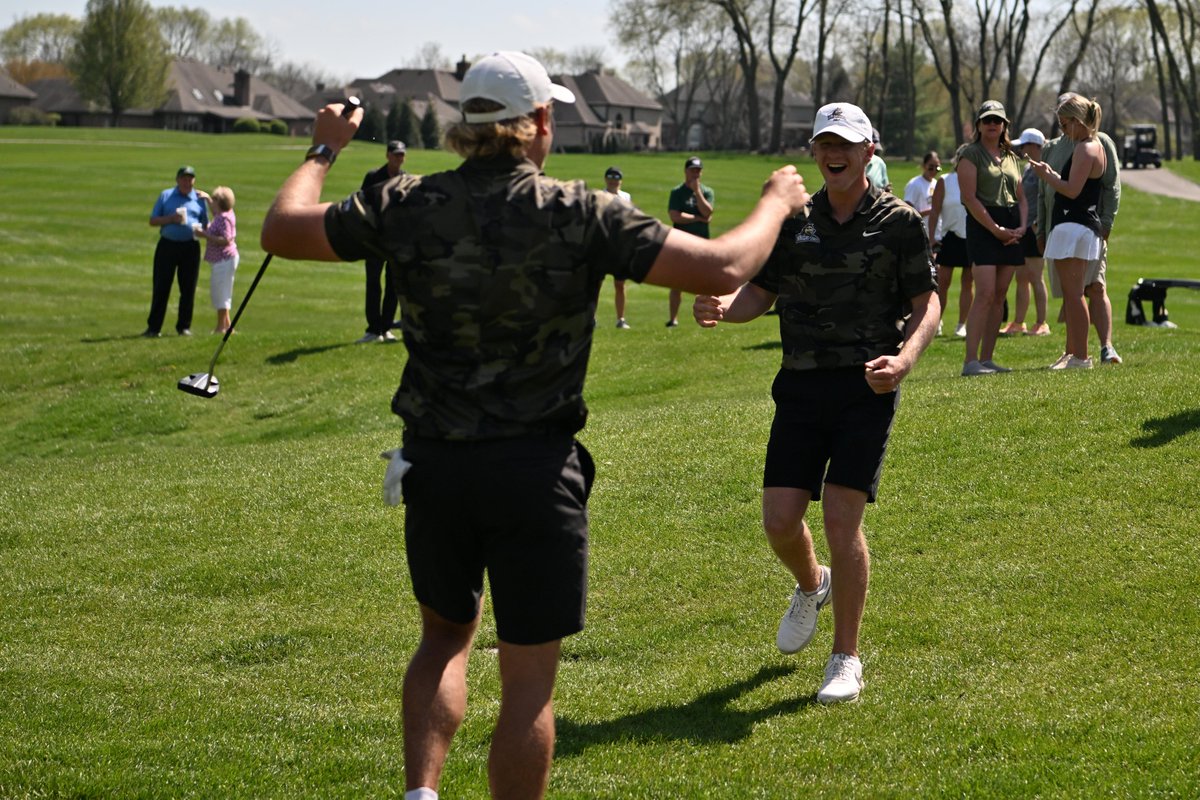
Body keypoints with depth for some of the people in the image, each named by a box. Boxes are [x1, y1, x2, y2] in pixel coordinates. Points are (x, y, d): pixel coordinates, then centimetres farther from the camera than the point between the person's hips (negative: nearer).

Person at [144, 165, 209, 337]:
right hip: (167, 245, -1)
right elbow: (153, 221, 8)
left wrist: (200, 229, -8)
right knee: (161, 287, -3)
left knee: (188, 289, 3)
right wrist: (171, 219, -9)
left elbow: (206, 225, 16)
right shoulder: (165, 196, 9)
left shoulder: (200, 199, 11)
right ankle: (153, 327, 0)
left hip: (190, 247, 1)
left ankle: (184, 326, 13)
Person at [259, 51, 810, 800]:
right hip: (534, 470, -3)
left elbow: (282, 231, 6)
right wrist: (778, 203, 6)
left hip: (435, 461, 4)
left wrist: (323, 151, 23)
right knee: (529, 680, 6)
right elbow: (723, 268, -14)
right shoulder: (582, 215, -13)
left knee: (446, 633, 25)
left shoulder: (409, 206, -5)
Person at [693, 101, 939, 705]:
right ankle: (811, 587, 34)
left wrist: (905, 358, -18)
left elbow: (927, 303, 1)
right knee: (780, 521, -2)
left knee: (841, 520, -11)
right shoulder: (793, 220, 10)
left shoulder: (899, 222, 1)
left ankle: (846, 659, 2)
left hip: (866, 388, -3)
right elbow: (761, 292, 13)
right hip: (801, 384, 3)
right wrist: (722, 308, -10)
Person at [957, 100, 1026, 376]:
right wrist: (996, 229, -14)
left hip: (1011, 230, 7)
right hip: (982, 226, -7)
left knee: (1000, 296, 4)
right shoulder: (970, 154, -2)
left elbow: (1021, 198, 19)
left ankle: (987, 358, 8)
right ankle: (970, 360, -17)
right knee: (985, 294, -16)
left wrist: (1021, 227, 0)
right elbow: (970, 198, -10)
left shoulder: (1011, 157, 18)